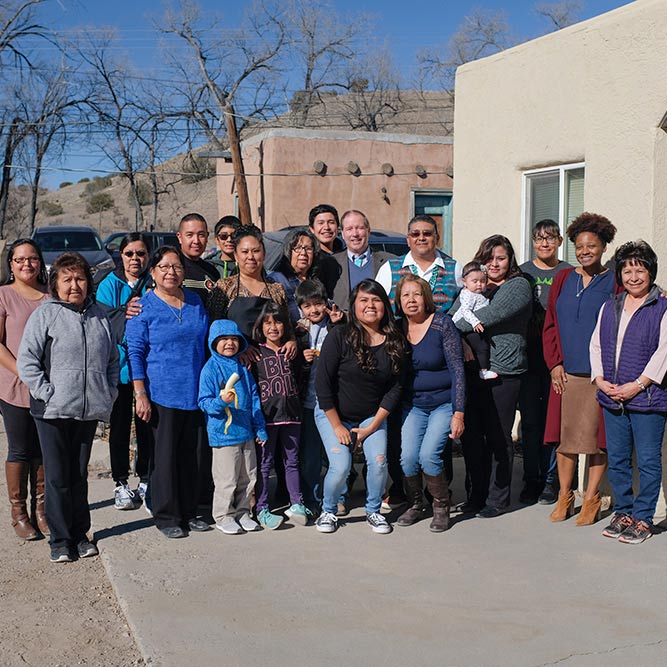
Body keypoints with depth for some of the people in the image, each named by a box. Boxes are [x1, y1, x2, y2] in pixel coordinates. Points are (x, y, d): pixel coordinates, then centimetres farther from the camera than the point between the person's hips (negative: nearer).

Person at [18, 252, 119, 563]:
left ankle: (80, 535, 24)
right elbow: (26, 361, -6)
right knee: (57, 476, 1)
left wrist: (109, 392, 9)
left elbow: (113, 358, 20)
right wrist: (47, 394, -13)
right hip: (53, 411, -4)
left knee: (79, 474, 13)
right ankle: (60, 540, 11)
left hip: (90, 410, 4)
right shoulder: (45, 314, -3)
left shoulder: (98, 315, 11)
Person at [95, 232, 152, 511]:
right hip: (119, 365, 0)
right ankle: (121, 483, 18)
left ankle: (146, 479, 22)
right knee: (120, 425, 7)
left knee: (147, 425, 7)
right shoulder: (109, 285, 1)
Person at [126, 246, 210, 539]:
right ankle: (166, 517, 10)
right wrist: (140, 394, -13)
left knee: (189, 452, 11)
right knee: (165, 454, 0)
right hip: (161, 392, -5)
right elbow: (135, 352, -6)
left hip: (194, 391, 5)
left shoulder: (195, 301, 10)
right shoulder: (143, 307, -4)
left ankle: (188, 512, 21)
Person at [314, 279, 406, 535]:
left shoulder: (395, 341, -7)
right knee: (341, 467, -16)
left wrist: (371, 427, -7)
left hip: (372, 416, 3)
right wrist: (337, 426, -13)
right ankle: (328, 511, 12)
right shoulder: (340, 337, -17)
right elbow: (322, 383, -15)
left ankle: (373, 510, 12)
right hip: (333, 414, -3)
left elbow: (394, 388, -3)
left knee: (379, 462, -14)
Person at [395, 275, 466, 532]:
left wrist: (458, 413, -16)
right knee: (407, 457, -13)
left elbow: (457, 369, -12)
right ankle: (415, 504, 14)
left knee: (428, 454, -19)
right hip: (413, 404, 3)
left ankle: (441, 507, 6)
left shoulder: (442, 325, -11)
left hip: (444, 403, -3)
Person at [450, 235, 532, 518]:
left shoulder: (518, 286, 0)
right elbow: (451, 315, 7)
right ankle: (477, 494, 21)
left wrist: (457, 326, -8)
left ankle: (497, 498, 14)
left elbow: (493, 314, -13)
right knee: (470, 435, 8)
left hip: (502, 373, -5)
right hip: (470, 370, 5)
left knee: (498, 438, 2)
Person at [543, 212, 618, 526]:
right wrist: (554, 363, 2)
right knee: (564, 434, 6)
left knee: (597, 435, 2)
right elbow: (550, 325, 11)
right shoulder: (563, 279, 9)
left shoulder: (614, 282, 0)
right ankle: (564, 496, 19)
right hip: (566, 371, 3)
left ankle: (591, 498, 15)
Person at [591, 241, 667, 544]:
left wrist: (636, 385, -15)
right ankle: (623, 512, 24)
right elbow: (596, 344, 14)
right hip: (612, 398, 5)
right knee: (617, 459, 12)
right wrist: (600, 380, -1)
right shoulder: (609, 307, 13)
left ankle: (642, 519, 11)